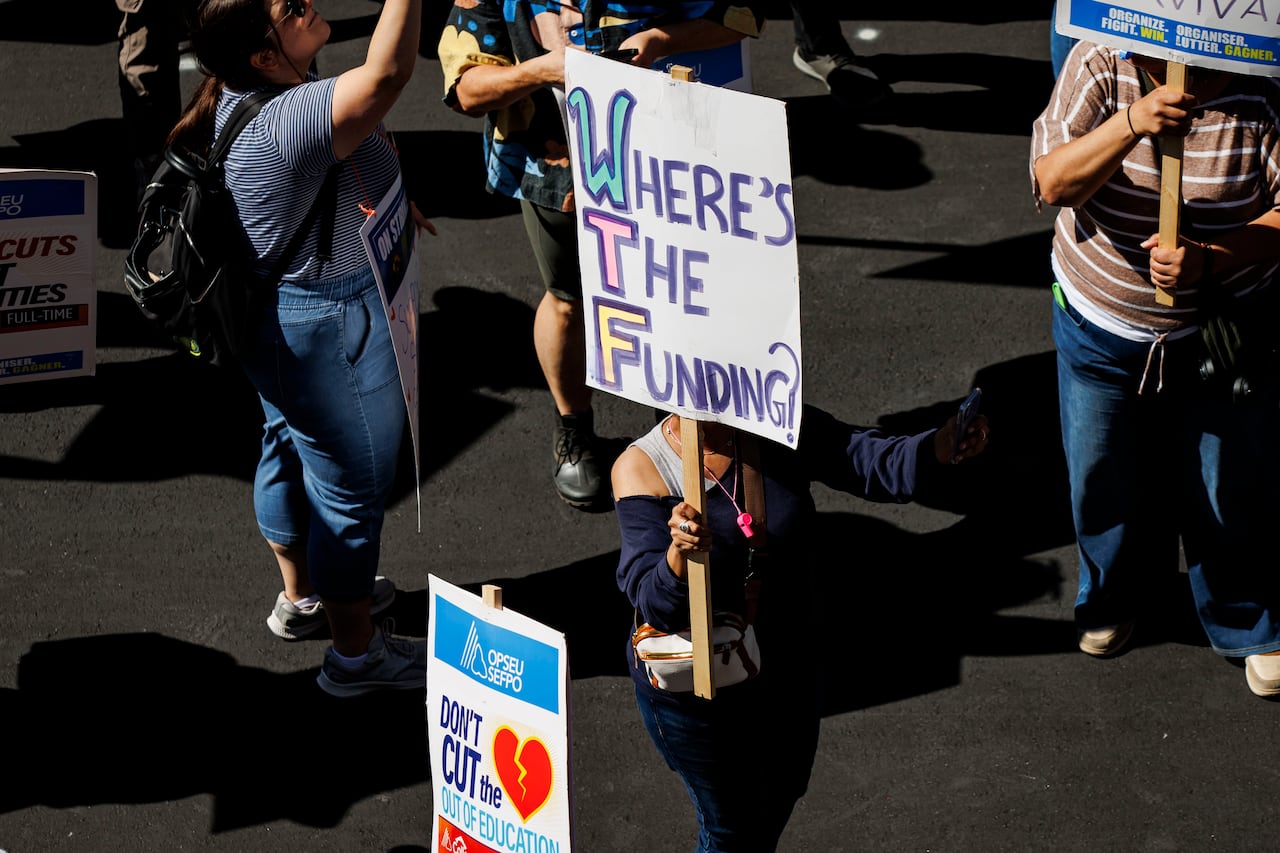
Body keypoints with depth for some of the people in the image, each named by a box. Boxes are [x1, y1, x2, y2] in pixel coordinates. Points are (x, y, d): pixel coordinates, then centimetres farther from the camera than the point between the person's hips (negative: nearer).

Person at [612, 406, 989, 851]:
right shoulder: (641, 469, -24)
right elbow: (656, 606, -29)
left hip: (786, 673, 4)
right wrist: (679, 555, -51)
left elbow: (877, 464, -26)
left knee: (778, 802, 28)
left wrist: (943, 446, -47)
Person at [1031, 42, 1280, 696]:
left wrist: (1210, 258, -35)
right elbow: (1051, 182, -24)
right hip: (1100, 326, 2)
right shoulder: (1099, 64, -18)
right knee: (1103, 478, 20)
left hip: (1222, 329, -1)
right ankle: (1112, 597, 50)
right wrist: (1130, 124, -41)